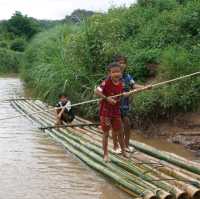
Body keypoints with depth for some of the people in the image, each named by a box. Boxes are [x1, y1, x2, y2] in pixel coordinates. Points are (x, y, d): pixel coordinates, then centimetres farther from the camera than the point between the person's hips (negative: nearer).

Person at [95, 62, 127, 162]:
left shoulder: (121, 83, -2)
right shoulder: (106, 82, -20)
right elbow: (96, 91, -28)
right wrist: (107, 98, -33)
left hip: (116, 111, 5)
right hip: (105, 110, -5)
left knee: (119, 132, 14)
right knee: (106, 133, 3)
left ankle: (123, 151, 32)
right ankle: (105, 154, 15)